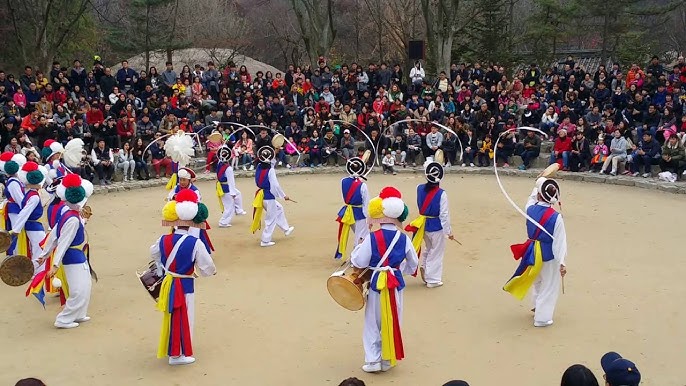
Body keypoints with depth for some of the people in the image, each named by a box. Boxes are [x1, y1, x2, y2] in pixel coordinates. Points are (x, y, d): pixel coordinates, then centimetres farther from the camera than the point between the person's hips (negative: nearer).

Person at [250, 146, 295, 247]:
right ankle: (265, 240, 9)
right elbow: (275, 185, -21)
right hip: (269, 196, -8)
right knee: (271, 219, 5)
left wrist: (275, 153, 23)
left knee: (279, 209, 28)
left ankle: (286, 229, 40)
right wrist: (284, 196, -11)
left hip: (261, 195, 8)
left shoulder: (259, 167, 1)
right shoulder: (270, 170, -19)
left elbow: (271, 163, 23)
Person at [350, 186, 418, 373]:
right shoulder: (404, 238, -5)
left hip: (377, 284, -3)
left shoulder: (372, 238, -18)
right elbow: (413, 263, 7)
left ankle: (373, 360, 13)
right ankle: (388, 360, 23)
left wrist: (358, 248, 6)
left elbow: (359, 262, -11)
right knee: (393, 322, 15)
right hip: (396, 283, 3)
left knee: (373, 323, 11)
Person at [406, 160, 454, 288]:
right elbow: (444, 215, -18)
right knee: (436, 253, 11)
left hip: (424, 225, 5)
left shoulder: (420, 188, -8)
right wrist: (449, 231, -7)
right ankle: (433, 279, 18)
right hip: (436, 227, -5)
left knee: (429, 248, 29)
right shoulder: (441, 194, -21)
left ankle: (424, 267, 18)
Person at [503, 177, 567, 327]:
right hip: (549, 255, -5)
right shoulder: (556, 217, -23)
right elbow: (559, 242, -20)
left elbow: (532, 199, 17)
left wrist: (538, 185, 24)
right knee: (549, 287, 11)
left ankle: (538, 307, 49)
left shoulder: (530, 208, -11)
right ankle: (542, 318, 17)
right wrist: (561, 262, -15)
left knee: (537, 282, 28)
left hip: (533, 252, 5)